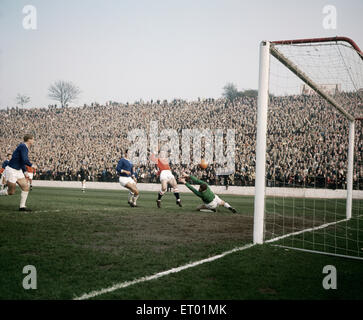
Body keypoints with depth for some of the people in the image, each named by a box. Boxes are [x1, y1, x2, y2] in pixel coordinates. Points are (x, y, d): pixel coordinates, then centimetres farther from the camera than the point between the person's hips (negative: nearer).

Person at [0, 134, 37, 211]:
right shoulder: (23, 146, -17)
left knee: (26, 187, 0)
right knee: (11, 192, -2)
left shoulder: (25, 147, 13)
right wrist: (32, 165, -12)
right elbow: (24, 160, -28)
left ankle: (22, 206, 5)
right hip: (11, 170, -9)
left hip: (18, 171, 9)